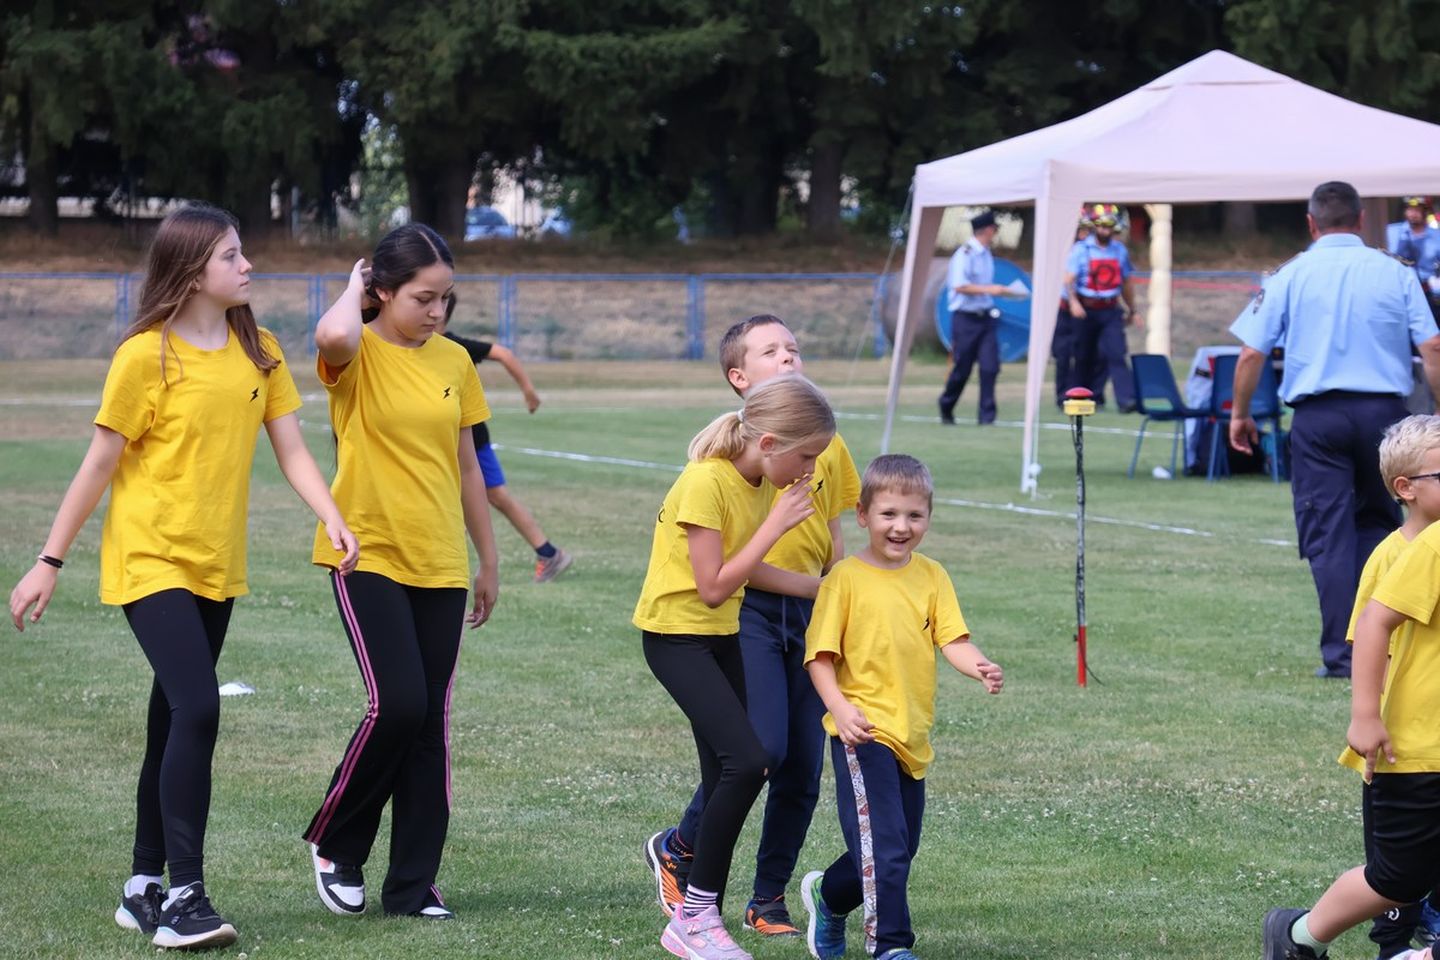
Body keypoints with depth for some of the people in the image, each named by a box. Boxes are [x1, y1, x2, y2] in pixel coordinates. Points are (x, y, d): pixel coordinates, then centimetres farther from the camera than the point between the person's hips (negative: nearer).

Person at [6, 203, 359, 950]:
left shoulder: (259, 353, 5)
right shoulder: (147, 355, -12)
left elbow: (292, 452, 3)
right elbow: (99, 466, -7)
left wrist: (332, 520, -14)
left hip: (216, 566, 6)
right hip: (151, 559, -6)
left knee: (174, 723, 12)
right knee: (197, 711, -19)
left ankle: (144, 888, 21)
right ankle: (184, 896, -18)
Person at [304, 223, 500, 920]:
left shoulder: (454, 361, 8)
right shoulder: (358, 355, -7)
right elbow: (333, 335, -34)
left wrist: (487, 561, 17)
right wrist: (354, 288, -13)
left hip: (439, 567, 5)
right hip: (370, 555, -5)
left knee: (430, 723, 4)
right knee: (396, 705, -15)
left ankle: (413, 884, 12)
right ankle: (334, 843, 8)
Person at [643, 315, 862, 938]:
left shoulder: (827, 445, 11)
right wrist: (812, 585, -12)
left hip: (809, 615, 5)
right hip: (749, 611, -5)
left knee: (804, 769, 2)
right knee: (761, 747, -18)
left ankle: (769, 900, 16)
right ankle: (678, 850, 5)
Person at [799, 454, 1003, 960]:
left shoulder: (931, 576, 8)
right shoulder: (847, 578, -6)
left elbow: (952, 639, -1)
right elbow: (821, 656, -7)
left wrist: (980, 668, -23)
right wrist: (841, 708, -22)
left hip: (913, 734, 6)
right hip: (864, 731, -6)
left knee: (901, 846, 15)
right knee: (884, 846, -13)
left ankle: (829, 895, 39)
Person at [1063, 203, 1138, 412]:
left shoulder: (1120, 251, 9)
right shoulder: (1080, 249, -2)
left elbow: (1126, 283, 19)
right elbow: (1069, 279, -12)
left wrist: (1131, 310, 23)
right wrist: (1073, 301, -29)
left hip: (1111, 311, 2)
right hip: (1086, 310, -2)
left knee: (1116, 353, -12)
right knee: (1085, 356, 7)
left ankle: (1126, 399, -20)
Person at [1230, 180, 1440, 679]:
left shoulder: (1291, 276, 2)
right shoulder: (1395, 273, 4)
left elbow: (1252, 353, -2)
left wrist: (1240, 413, 10)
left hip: (1318, 415, -1)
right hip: (1384, 409, 1)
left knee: (1328, 536, 2)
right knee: (1378, 525, 16)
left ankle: (1342, 655, -2)